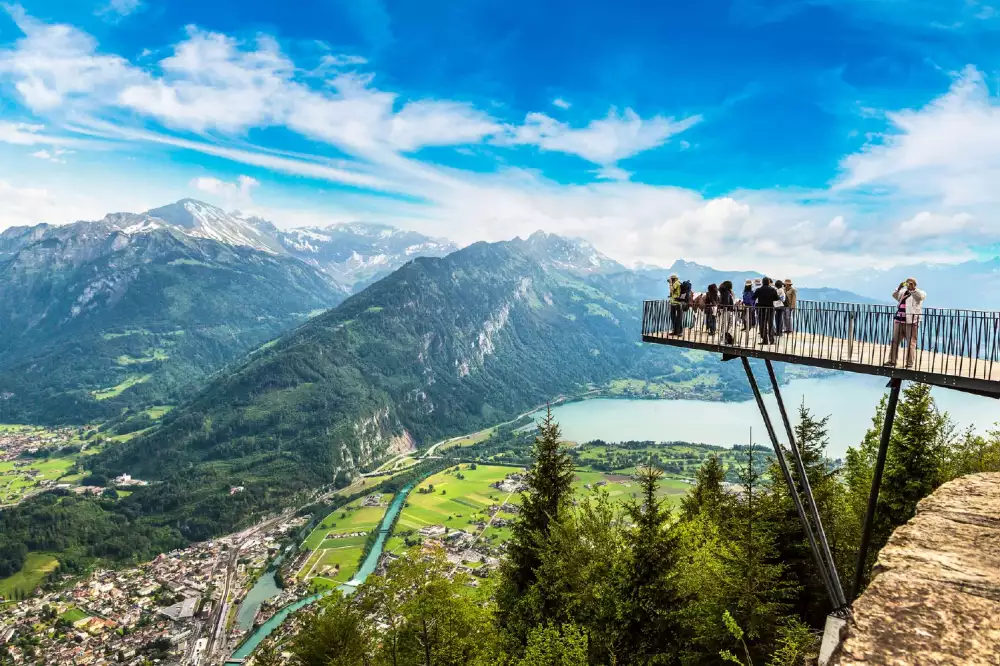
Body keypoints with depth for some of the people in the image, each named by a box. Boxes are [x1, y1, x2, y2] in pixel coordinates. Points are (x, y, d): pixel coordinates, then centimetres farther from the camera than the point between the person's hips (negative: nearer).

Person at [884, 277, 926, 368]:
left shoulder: (919, 292, 5)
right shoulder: (902, 292, 21)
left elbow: (921, 296, -13)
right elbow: (894, 295, 13)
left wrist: (913, 288, -20)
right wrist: (899, 287, 0)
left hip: (911, 321, -5)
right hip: (899, 320, 5)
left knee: (911, 342, -3)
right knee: (895, 341, 5)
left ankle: (909, 362, 1)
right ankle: (892, 360, 9)